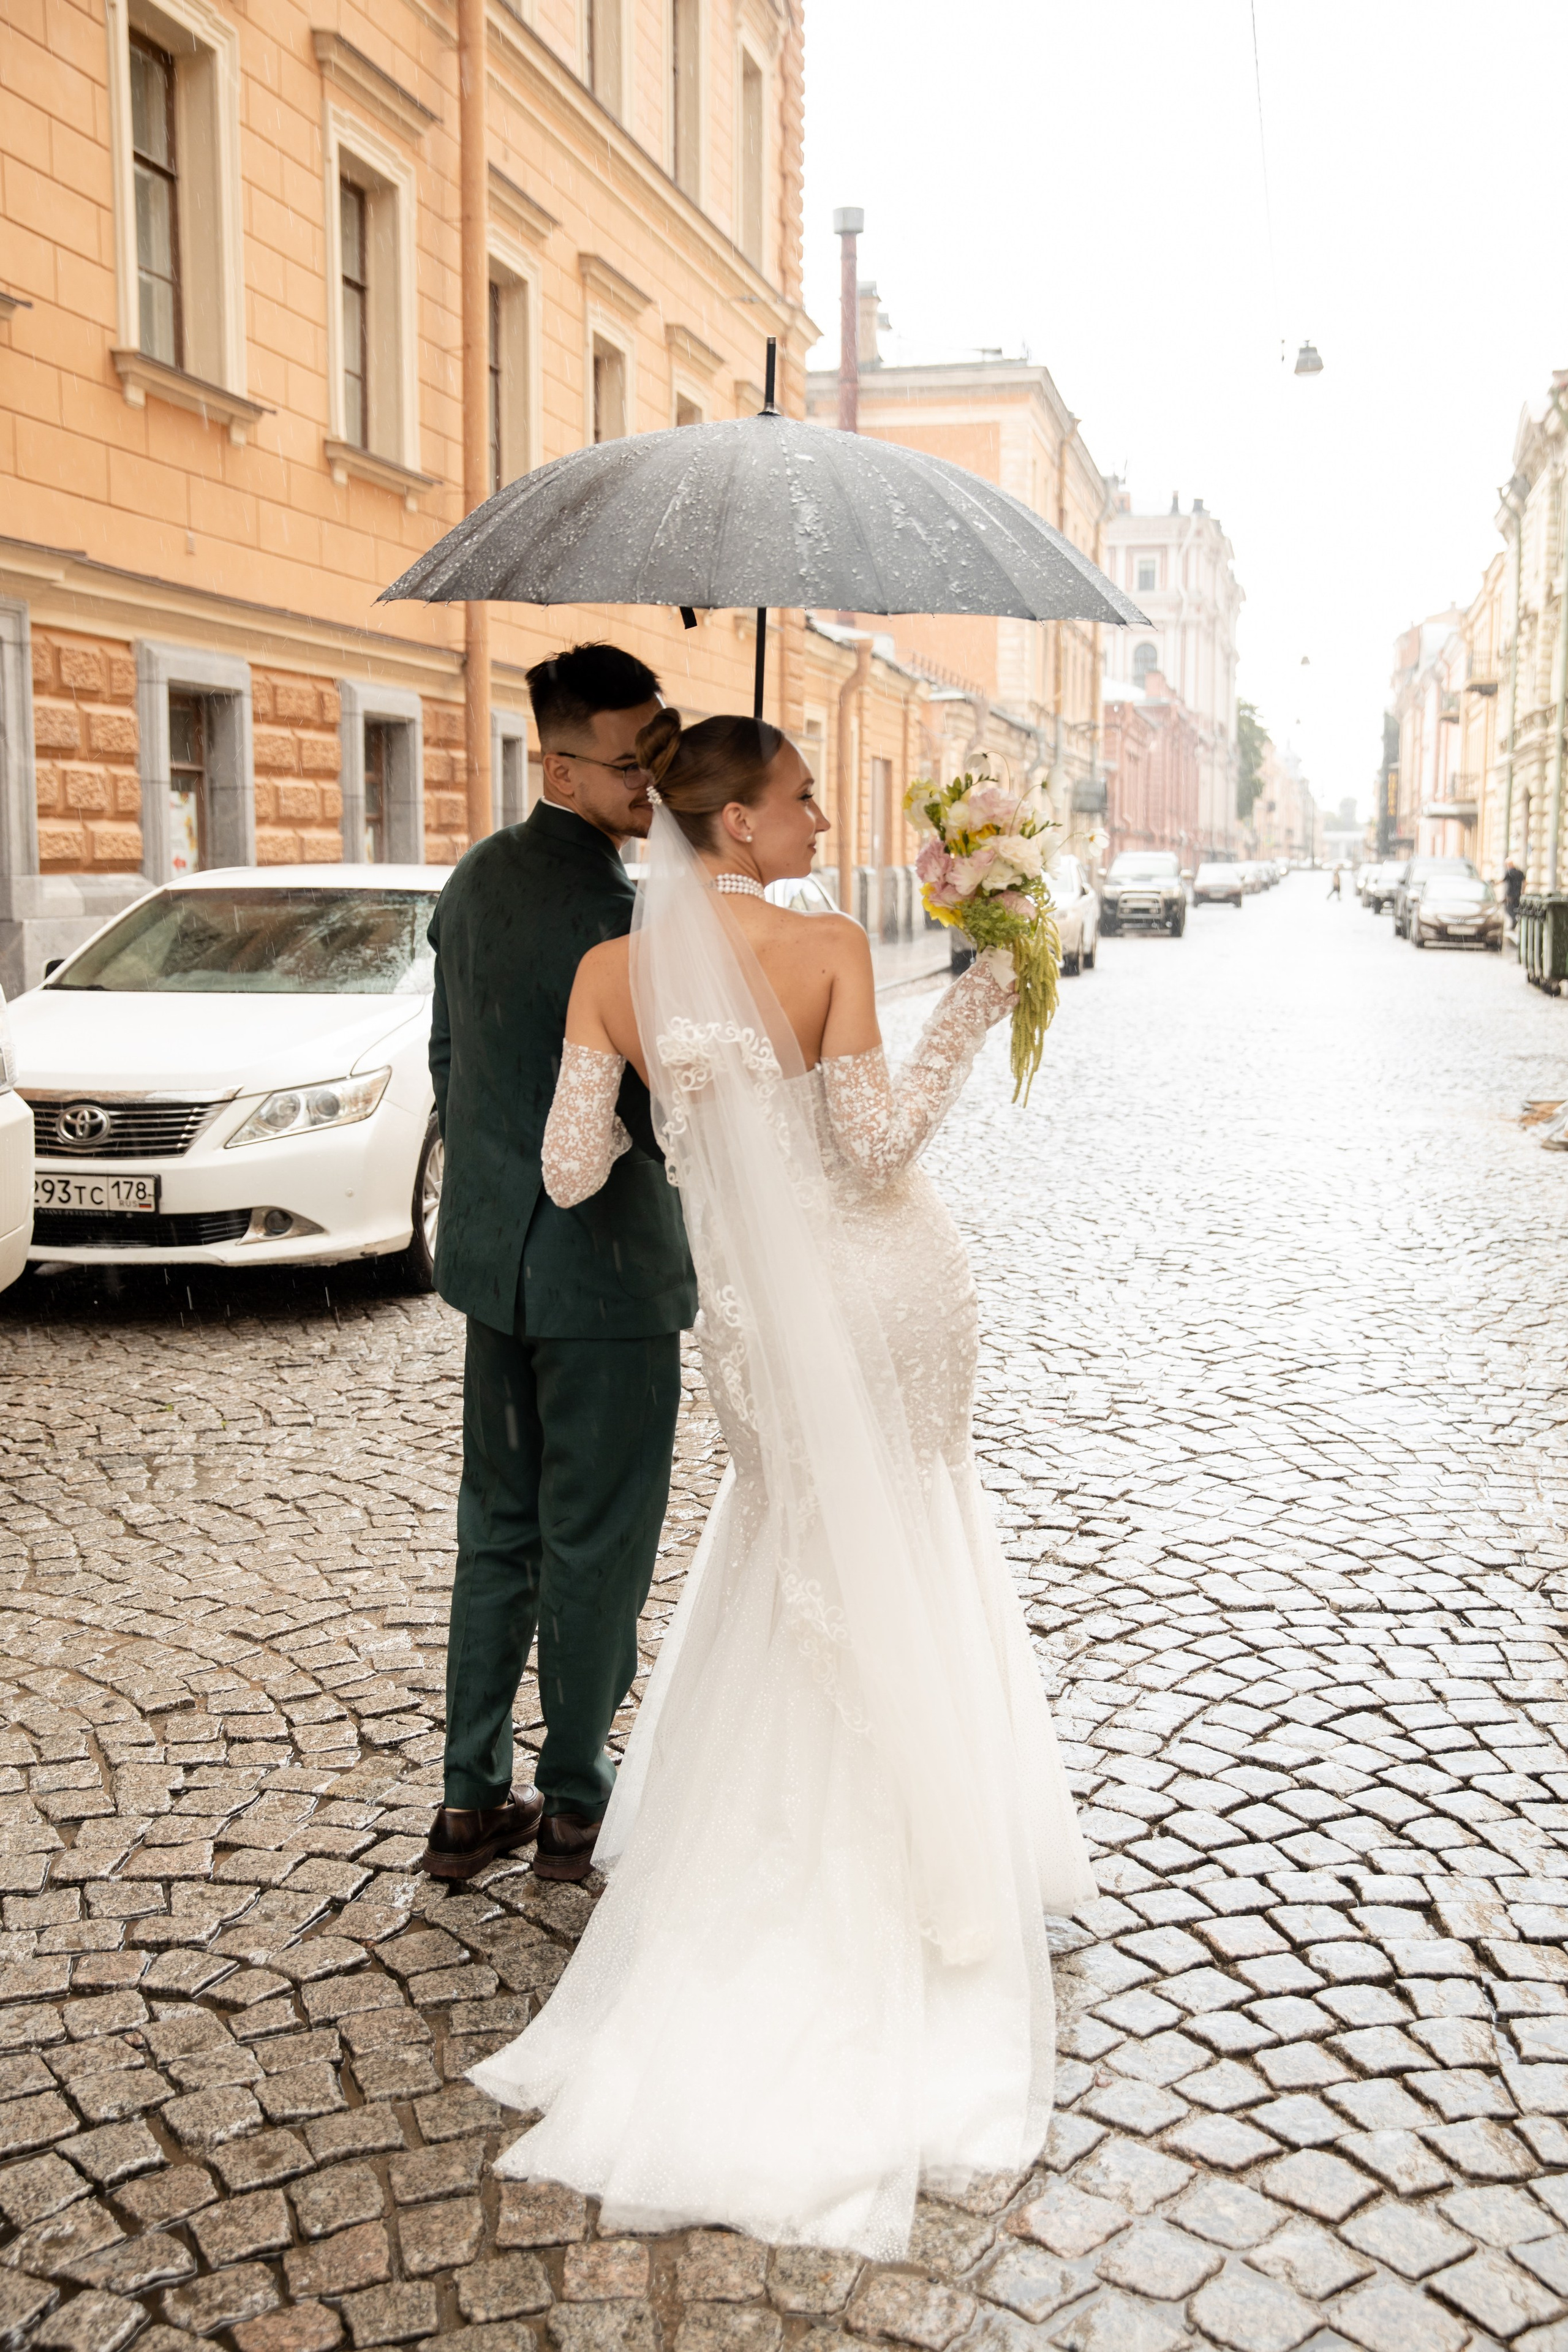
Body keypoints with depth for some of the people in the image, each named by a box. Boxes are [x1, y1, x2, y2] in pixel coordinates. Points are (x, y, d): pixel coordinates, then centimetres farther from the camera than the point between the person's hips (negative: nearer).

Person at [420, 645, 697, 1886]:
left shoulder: (475, 879, 7)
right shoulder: (617, 910, -20)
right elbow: (659, 1115, -20)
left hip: (494, 1256, 8)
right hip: (605, 1268, -8)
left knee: (498, 1531, 16)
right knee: (597, 1545, 8)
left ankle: (472, 1798, 26)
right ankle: (577, 1801, 23)